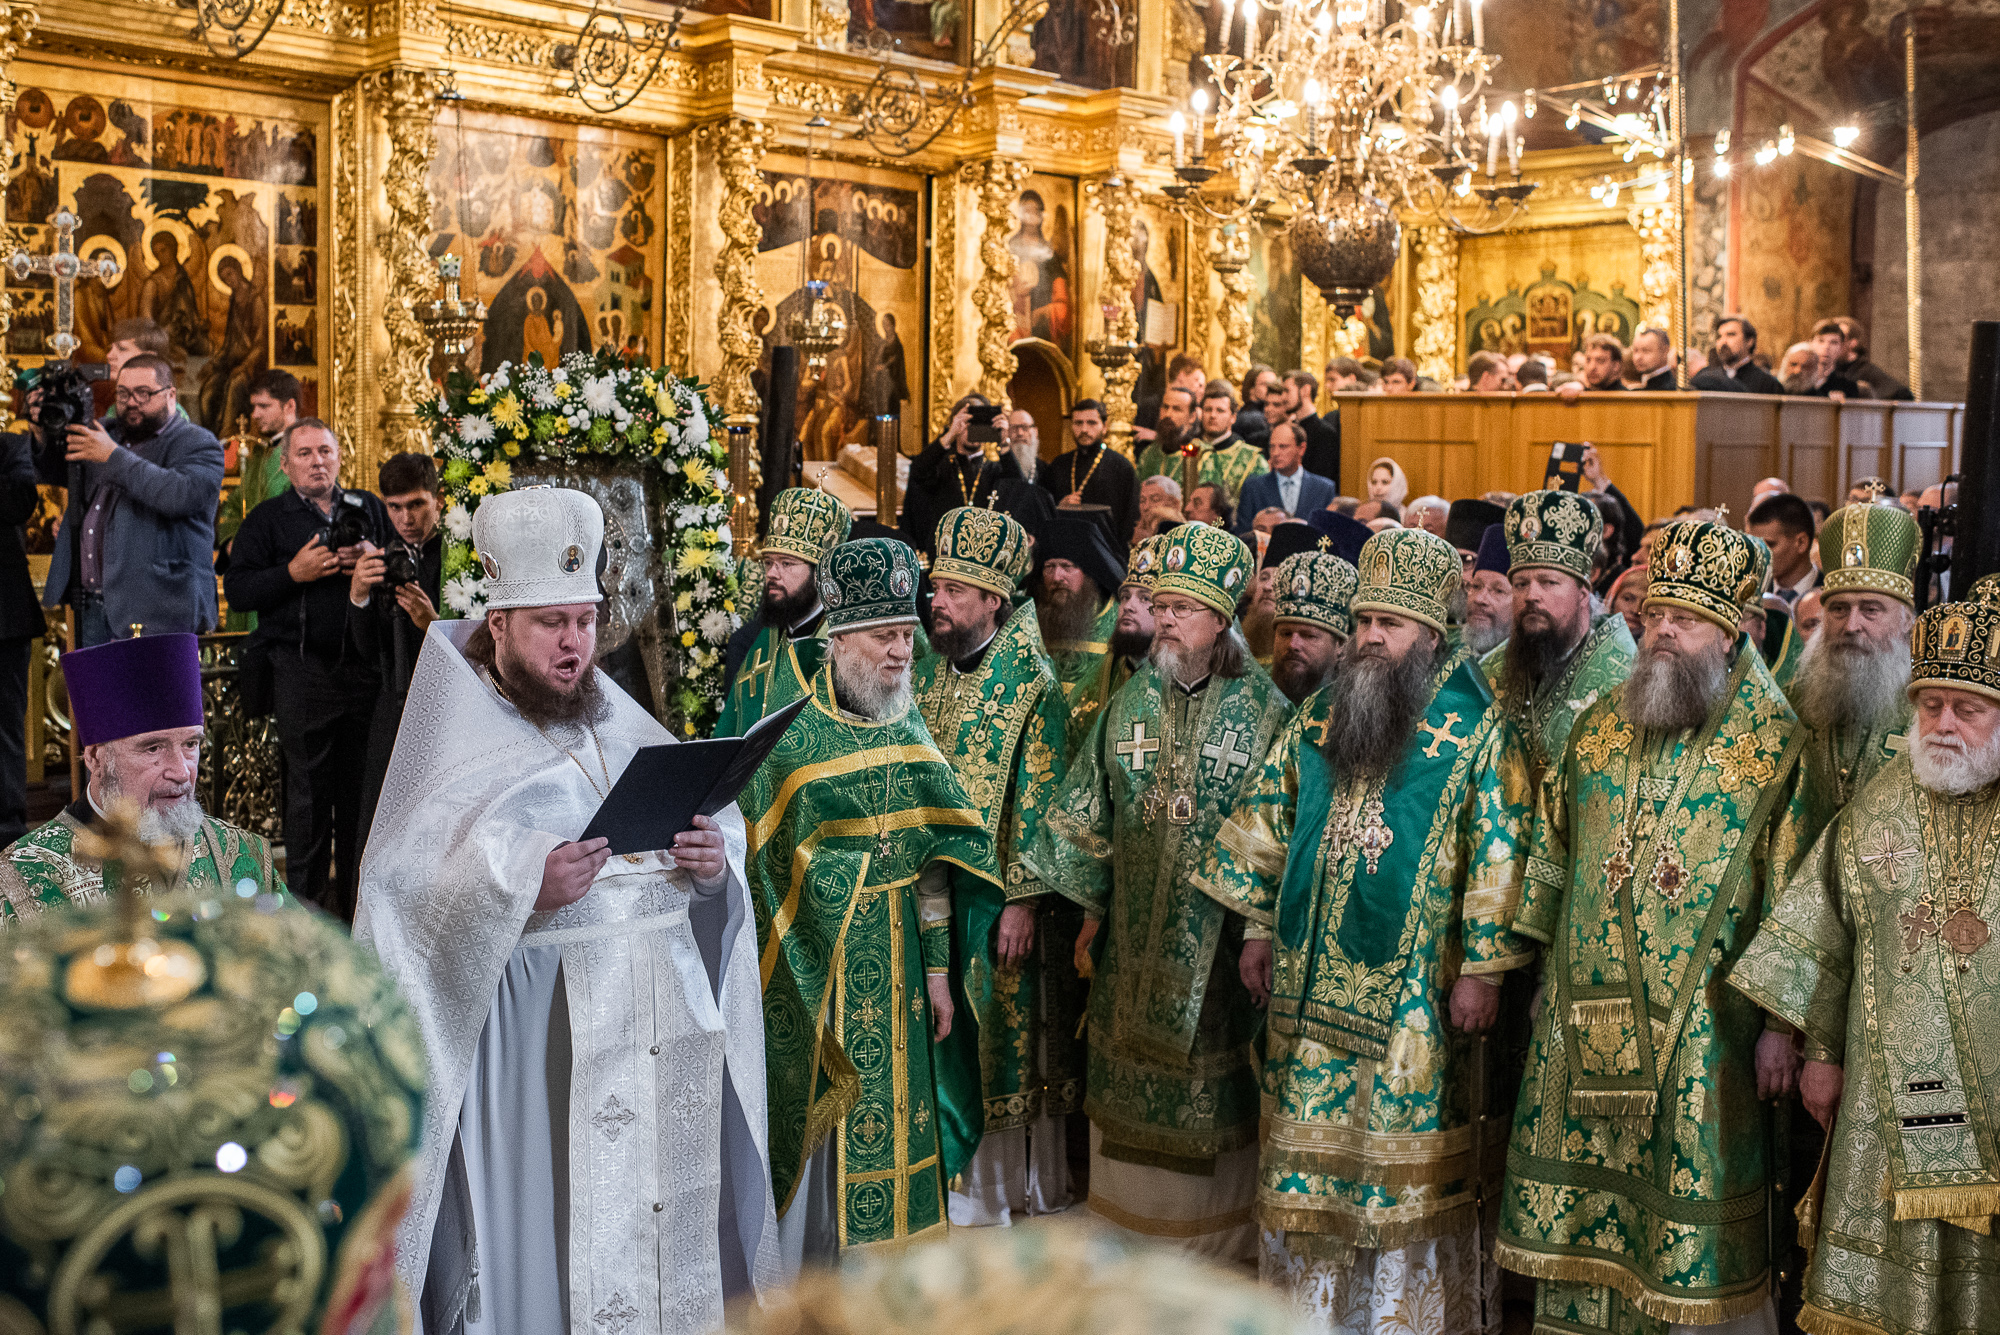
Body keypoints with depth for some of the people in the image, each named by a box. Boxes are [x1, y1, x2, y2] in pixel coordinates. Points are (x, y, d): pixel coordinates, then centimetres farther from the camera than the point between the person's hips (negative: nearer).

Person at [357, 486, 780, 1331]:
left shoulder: (624, 725, 14)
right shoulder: (457, 747, -2)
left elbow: (718, 826, 16)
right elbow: (402, 896, -11)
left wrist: (713, 862, -6)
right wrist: (521, 890, -24)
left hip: (666, 1028, 5)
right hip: (540, 1038, -5)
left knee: (673, 1232, 8)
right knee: (550, 1249, -2)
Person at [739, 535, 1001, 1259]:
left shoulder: (911, 735, 6)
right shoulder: (785, 741, -10)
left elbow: (935, 867, 8)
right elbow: (758, 870, -8)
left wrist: (937, 970, 6)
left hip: (895, 973, 5)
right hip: (811, 970, -5)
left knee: (889, 1127, 10)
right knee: (816, 1133, 1)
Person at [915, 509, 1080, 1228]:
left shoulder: (1030, 679, -11)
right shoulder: (927, 671, 7)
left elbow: (1040, 799, -14)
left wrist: (1023, 899, -17)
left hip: (1003, 892, -6)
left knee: (1011, 1027, 3)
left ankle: (1024, 1179, 17)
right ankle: (967, 1178, 24)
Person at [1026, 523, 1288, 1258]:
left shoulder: (1262, 708, -5)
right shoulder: (1129, 703, 6)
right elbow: (1085, 815, 10)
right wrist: (1089, 913, 7)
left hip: (1218, 940, -3)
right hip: (1135, 939, 4)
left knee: (1215, 1085, 4)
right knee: (1129, 1087, 10)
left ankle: (1216, 1242, 19)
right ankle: (1129, 1226, 25)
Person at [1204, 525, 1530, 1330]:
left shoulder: (1476, 731, -6)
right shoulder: (1318, 718, 9)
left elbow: (1499, 855, -9)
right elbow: (1267, 819, 14)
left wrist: (1483, 967, -13)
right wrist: (1257, 930, 11)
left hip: (1415, 992, -4)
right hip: (1311, 984, 5)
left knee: (1412, 1162, 3)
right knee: (1307, 1158, 10)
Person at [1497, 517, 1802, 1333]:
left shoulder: (1773, 743, -5)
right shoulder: (1599, 729, 9)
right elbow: (1552, 854, 15)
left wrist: (1778, 1024, -10)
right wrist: (1547, 972, 13)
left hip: (1701, 1022, -4)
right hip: (1586, 1012, 5)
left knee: (1698, 1219, 1)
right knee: (1577, 1216, 11)